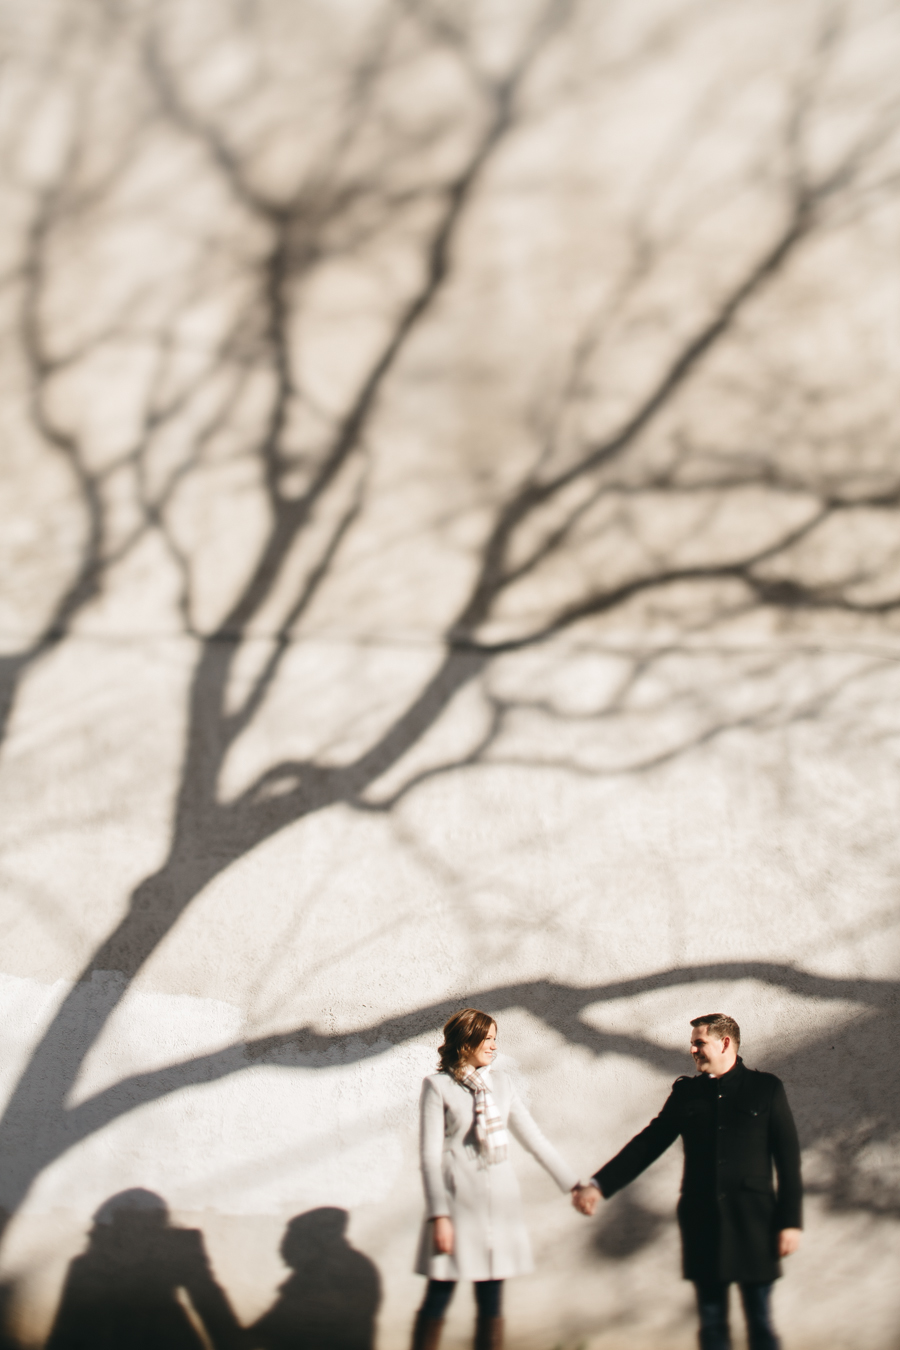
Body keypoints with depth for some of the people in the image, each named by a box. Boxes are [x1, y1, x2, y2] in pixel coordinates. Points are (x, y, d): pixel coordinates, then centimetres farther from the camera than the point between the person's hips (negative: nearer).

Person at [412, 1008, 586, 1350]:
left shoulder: (500, 1082, 11)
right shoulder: (438, 1086, -2)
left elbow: (532, 1137, 14)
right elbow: (430, 1155, -5)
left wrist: (573, 1184, 11)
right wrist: (439, 1215, -12)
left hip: (498, 1203, 4)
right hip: (458, 1202, -4)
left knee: (491, 1303, 5)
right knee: (437, 1300, -2)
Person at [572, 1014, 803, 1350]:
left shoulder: (766, 1088, 1)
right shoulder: (686, 1092, 9)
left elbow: (788, 1160, 0)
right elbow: (647, 1143, 7)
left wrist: (791, 1221, -6)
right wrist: (598, 1185, -2)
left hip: (753, 1224, -3)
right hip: (702, 1225, 3)